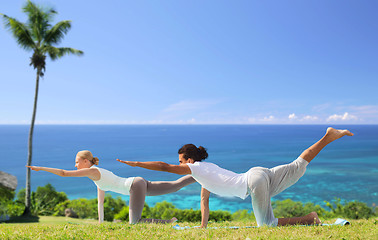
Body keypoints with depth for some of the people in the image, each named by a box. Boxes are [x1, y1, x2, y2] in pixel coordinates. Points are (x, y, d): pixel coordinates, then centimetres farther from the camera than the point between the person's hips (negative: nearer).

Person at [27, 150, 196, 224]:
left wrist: (40, 168, 3)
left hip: (136, 185, -9)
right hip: (140, 184, 9)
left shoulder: (92, 171, -4)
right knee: (176, 185, 6)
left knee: (134, 223, -7)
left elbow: (64, 173, -6)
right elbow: (100, 200, 26)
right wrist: (100, 222, 26)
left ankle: (168, 222, -10)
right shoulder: (98, 174, 22)